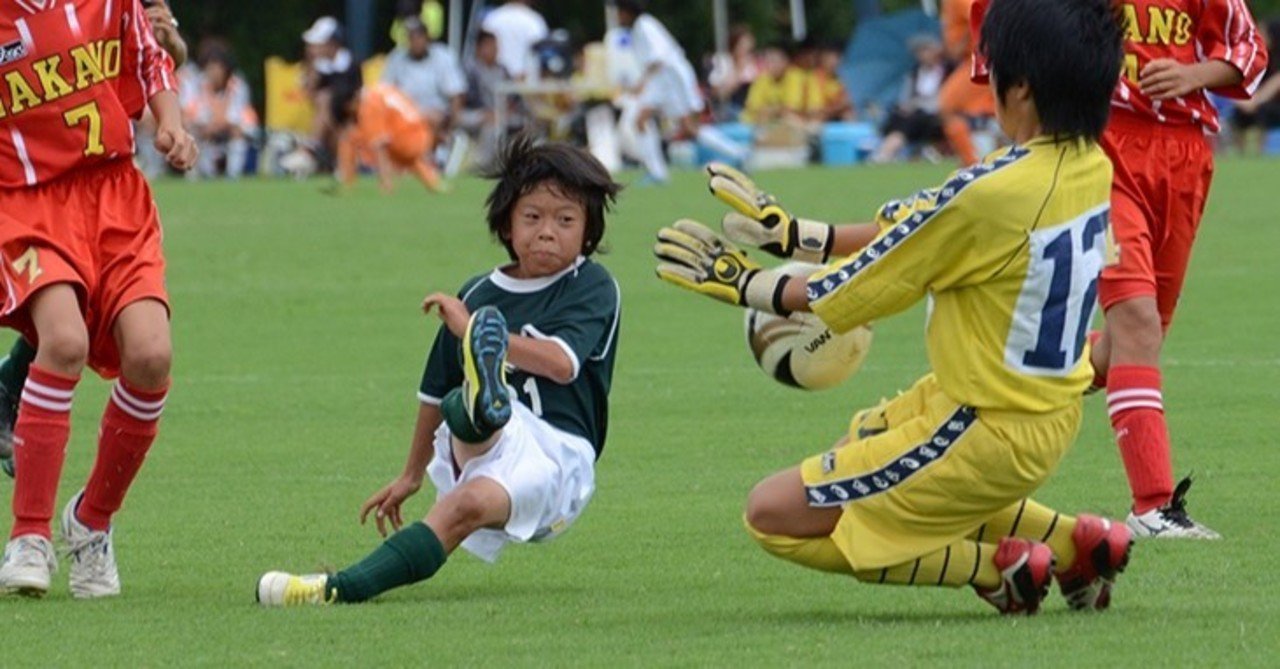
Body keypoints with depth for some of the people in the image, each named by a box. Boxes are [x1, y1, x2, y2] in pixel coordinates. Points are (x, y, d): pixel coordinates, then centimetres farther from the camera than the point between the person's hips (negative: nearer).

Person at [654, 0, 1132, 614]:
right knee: (855, 455, 32)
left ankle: (994, 567, -2)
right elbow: (910, 229, 7)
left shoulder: (990, 194, -28)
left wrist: (741, 284, 1)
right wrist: (795, 235, 8)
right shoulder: (1090, 167, -3)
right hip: (1051, 416, 9)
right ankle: (1070, 542, 18)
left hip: (986, 434, -9)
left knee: (773, 515, -2)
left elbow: (844, 296, -15)